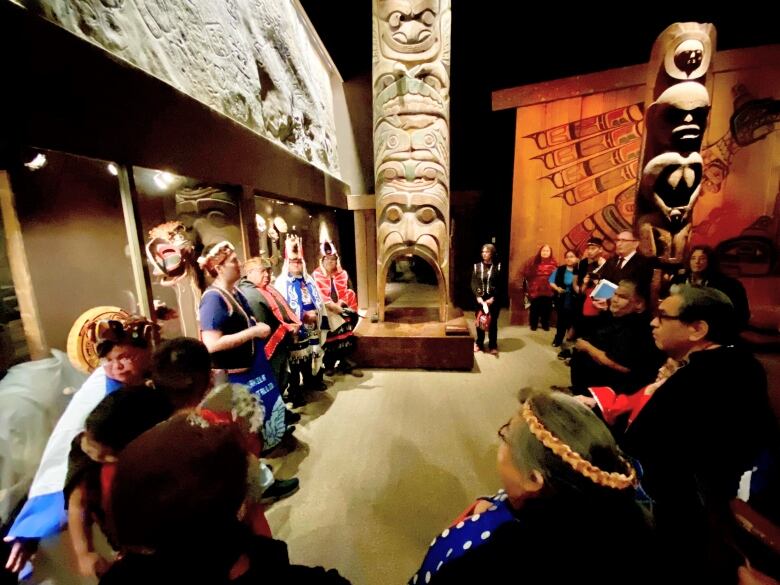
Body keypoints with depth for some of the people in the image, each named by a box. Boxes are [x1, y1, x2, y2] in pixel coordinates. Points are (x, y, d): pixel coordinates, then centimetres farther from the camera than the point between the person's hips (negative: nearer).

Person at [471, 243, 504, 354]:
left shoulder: (498, 267, -2)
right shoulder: (477, 266, 3)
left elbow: (501, 286, -4)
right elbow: (473, 283, -1)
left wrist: (493, 298, -13)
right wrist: (478, 297, -13)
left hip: (494, 299, -1)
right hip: (480, 298, 2)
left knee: (492, 322, 5)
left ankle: (493, 346, 18)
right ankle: (479, 344, 24)